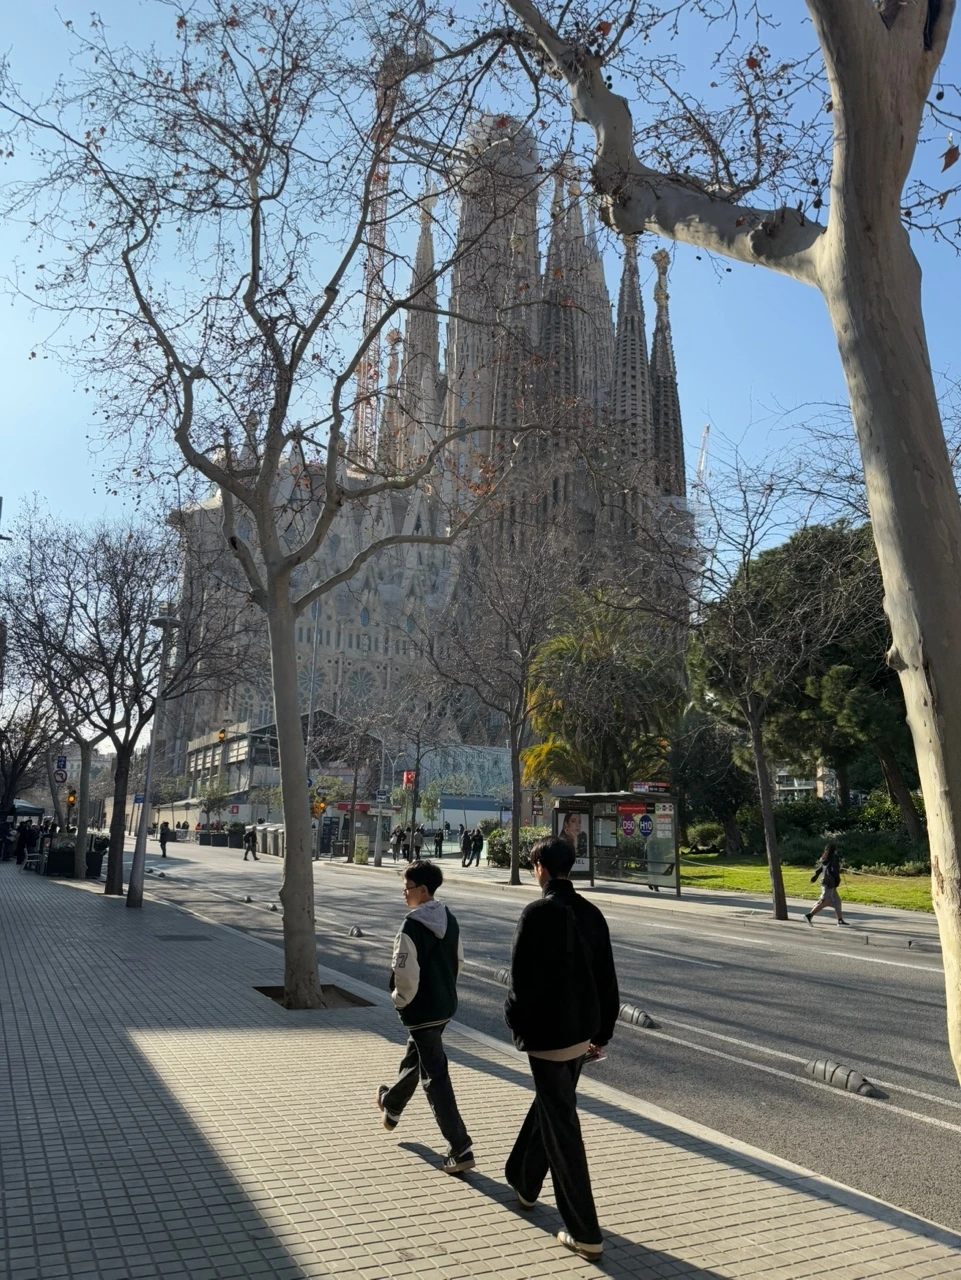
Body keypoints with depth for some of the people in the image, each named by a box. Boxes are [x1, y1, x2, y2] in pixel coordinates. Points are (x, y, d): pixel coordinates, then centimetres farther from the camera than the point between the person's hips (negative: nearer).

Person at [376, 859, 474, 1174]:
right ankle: (392, 1105, 53)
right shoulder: (449, 919, 2)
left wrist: (401, 999, -7)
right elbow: (458, 961, 12)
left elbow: (405, 974, -25)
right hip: (445, 1005, 9)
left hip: (421, 1010, -9)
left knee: (435, 1077, -1)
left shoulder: (412, 925, -24)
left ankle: (460, 1150, 2)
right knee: (413, 1058, 29)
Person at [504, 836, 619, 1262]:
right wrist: (602, 1032, 16)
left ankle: (585, 1233, 9)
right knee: (549, 1106, 25)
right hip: (582, 1031, 8)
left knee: (561, 1126, 2)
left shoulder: (538, 912, -19)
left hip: (547, 1033, -8)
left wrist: (516, 1021, -1)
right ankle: (524, 1182, 46)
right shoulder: (591, 913, 2)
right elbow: (607, 980, 8)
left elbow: (522, 977, -18)